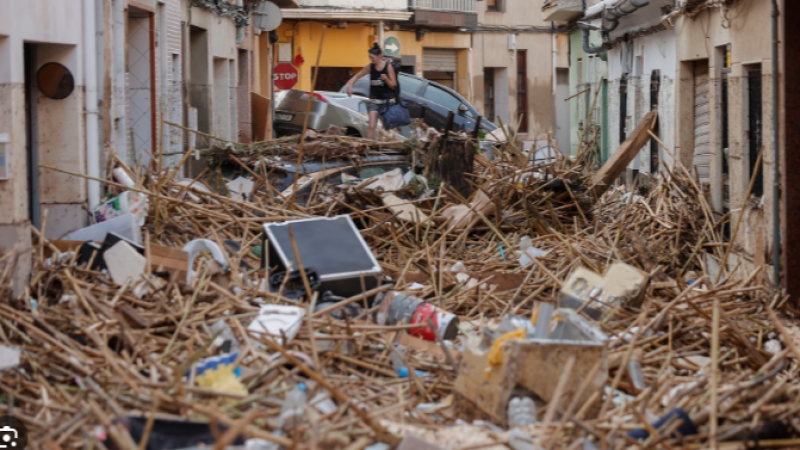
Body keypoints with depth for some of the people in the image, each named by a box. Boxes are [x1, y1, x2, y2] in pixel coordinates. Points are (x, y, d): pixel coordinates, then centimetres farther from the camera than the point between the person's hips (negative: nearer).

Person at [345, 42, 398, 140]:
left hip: (387, 101, -1)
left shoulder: (388, 66, -9)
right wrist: (350, 85, -9)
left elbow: (393, 85, -6)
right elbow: (357, 76, 9)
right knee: (372, 126, -12)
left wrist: (386, 79, -26)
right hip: (374, 100, 1)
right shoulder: (370, 67, -2)